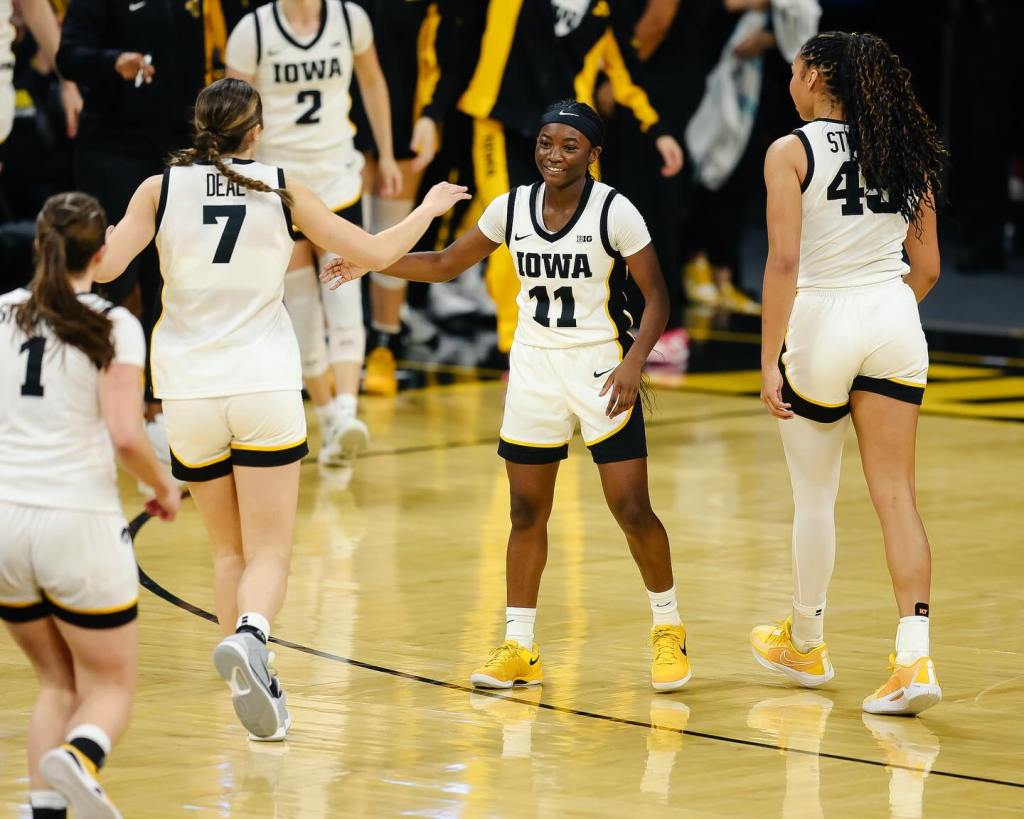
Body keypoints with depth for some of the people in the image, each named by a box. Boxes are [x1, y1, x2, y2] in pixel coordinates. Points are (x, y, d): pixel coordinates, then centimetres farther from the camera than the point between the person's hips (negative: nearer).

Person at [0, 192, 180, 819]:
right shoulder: (114, 326, -5)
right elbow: (126, 437, -14)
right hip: (78, 521, -4)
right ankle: (78, 758, -25)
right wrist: (164, 489, 4)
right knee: (111, 689, 8)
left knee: (59, 684, 20)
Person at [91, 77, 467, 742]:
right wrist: (430, 208, 22)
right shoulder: (281, 190, 0)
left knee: (229, 551, 16)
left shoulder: (162, 188, 0)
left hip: (189, 390, 2)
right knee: (270, 553, -2)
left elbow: (104, 267, -10)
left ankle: (253, 687, 8)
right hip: (265, 386, -2)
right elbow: (376, 252, 4)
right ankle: (249, 637, -32)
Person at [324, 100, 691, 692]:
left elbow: (657, 296, -9)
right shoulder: (512, 208, 1)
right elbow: (444, 265, 12)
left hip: (601, 366, -4)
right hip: (535, 368, 4)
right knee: (527, 511, 4)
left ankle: (669, 628, 15)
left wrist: (634, 361, -23)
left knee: (632, 509, -6)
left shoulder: (614, 211, -11)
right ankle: (519, 648, 12)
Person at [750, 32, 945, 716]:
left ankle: (806, 644, 30)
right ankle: (915, 658, -13)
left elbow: (784, 261, -16)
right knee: (896, 495, 0)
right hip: (896, 325, 4)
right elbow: (928, 268, 12)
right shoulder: (906, 153, 8)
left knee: (814, 497, 13)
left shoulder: (793, 152, -7)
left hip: (824, 323, -4)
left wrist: (770, 362, -15)